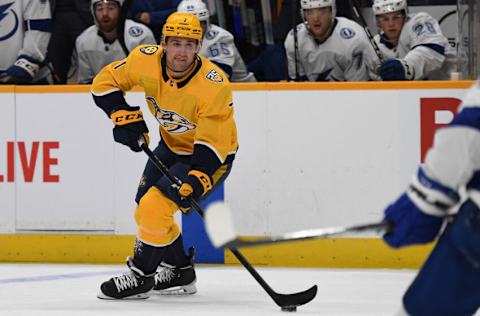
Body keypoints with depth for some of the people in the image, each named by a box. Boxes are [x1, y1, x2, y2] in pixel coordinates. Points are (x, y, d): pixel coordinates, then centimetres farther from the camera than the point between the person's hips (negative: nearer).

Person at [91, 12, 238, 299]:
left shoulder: (214, 84, -32)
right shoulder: (146, 60, -18)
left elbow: (212, 142, -30)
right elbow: (106, 82, -4)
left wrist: (198, 178, -43)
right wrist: (125, 116, -17)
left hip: (212, 155, -7)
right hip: (171, 146, 7)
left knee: (155, 206, -20)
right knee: (145, 211, 11)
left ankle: (141, 276, -3)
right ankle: (180, 272, 30)